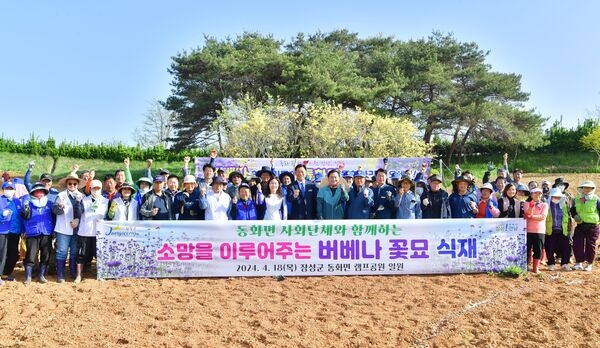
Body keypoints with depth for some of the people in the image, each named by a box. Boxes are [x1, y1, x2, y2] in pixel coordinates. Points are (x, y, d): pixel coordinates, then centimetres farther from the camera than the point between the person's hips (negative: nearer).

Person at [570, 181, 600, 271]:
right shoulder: (576, 199, 6)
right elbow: (572, 210, 13)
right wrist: (575, 215, -6)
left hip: (592, 227, -2)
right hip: (580, 226, 3)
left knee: (590, 245, 4)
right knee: (577, 244, -2)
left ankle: (589, 264, 17)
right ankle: (579, 263, 9)